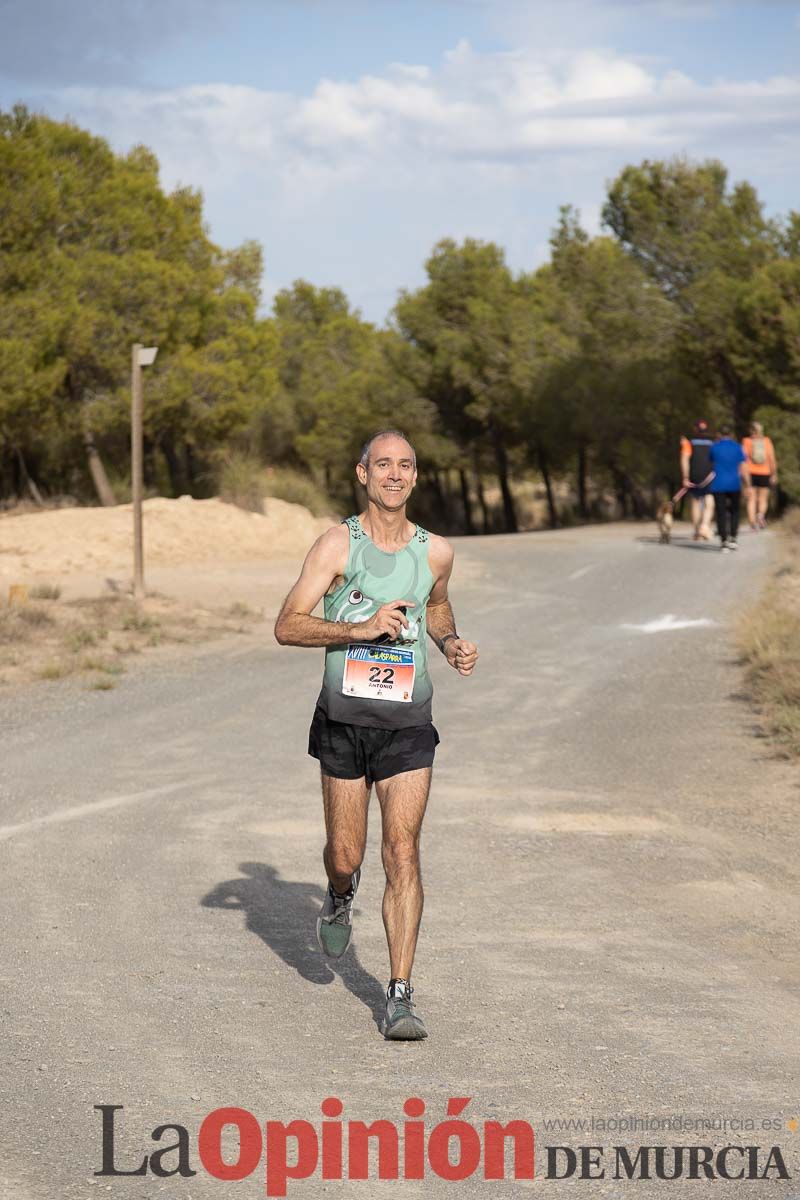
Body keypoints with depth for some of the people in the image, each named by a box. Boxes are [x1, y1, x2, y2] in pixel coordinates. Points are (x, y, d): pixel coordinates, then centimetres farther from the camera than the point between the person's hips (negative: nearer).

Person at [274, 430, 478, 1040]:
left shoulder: (436, 551, 4)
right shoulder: (338, 544, -6)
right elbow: (287, 626, -11)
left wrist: (451, 642, 7)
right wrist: (362, 629, -22)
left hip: (408, 727, 1)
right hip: (345, 723, -1)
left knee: (403, 853, -10)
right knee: (345, 856, 7)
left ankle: (400, 997, -8)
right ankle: (341, 896, 46)